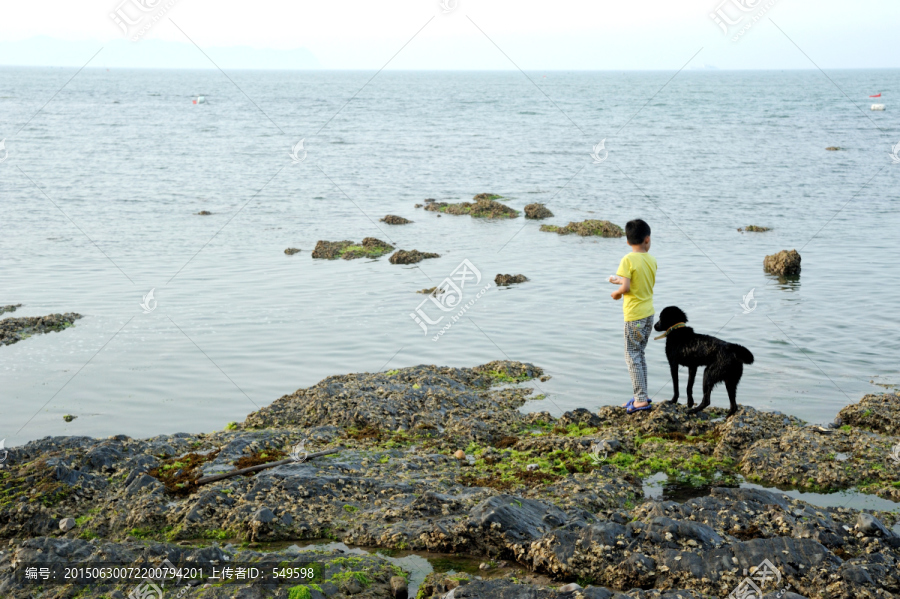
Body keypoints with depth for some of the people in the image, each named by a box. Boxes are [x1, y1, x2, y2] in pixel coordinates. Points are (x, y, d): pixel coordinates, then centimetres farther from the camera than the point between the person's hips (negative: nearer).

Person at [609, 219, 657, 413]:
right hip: (649, 312, 7)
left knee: (632, 356, -1)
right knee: (640, 354, 17)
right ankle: (641, 395, 20)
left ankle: (641, 399, -4)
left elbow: (626, 287, -22)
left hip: (634, 315, -7)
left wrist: (615, 293, 0)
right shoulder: (652, 260, 4)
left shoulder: (628, 260, -15)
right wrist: (619, 279, 19)